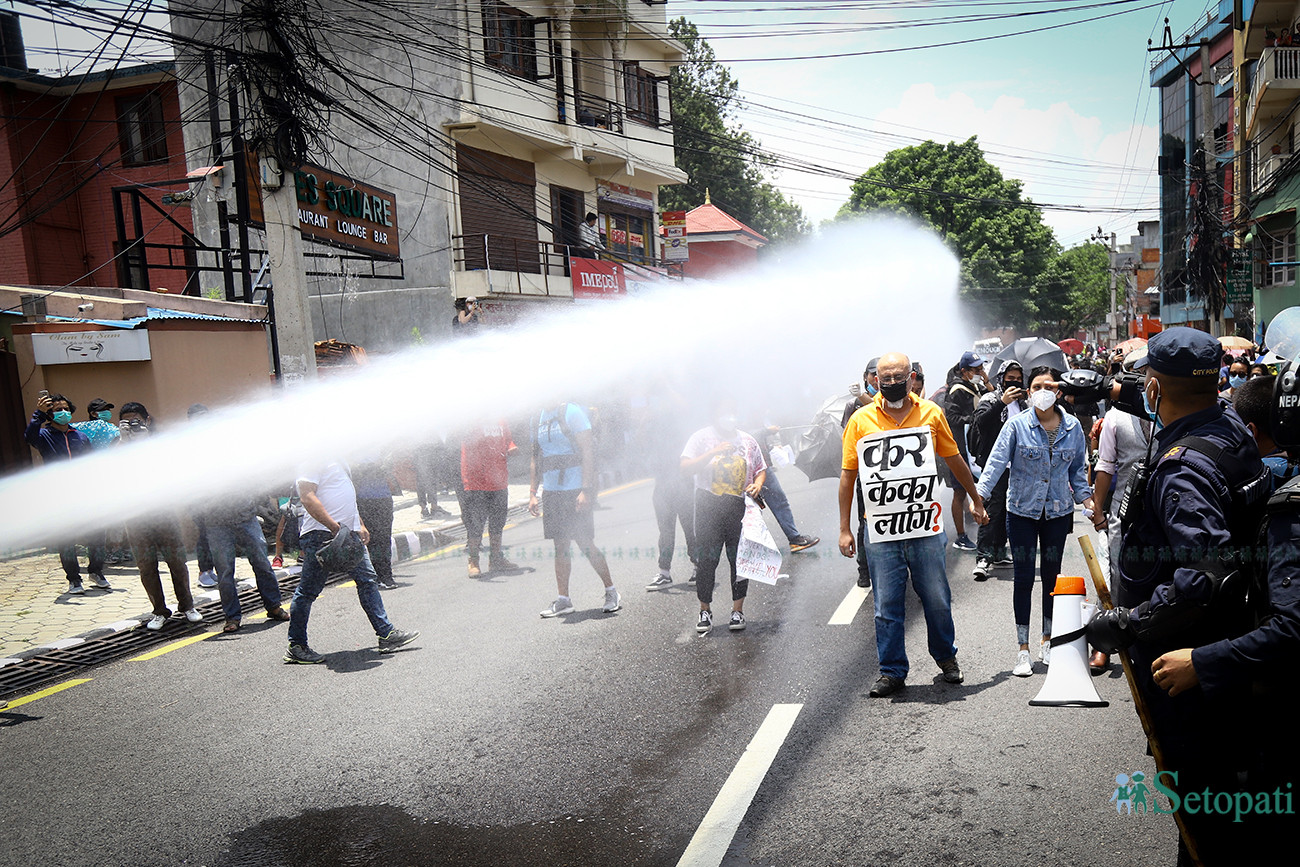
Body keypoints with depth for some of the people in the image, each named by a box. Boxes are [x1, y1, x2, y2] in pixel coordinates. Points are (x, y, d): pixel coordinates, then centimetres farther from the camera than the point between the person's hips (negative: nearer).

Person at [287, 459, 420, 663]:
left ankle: (386, 633, 13)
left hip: (349, 533, 10)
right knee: (308, 590, 1)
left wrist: (360, 525, 20)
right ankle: (296, 647, 11)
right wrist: (335, 526, -26)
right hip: (321, 534, -10)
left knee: (368, 580, 8)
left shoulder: (338, 460, 19)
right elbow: (307, 497, -22)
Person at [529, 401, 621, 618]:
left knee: (585, 544, -4)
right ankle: (563, 600, 15)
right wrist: (532, 493, 13)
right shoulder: (538, 419, 13)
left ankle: (611, 592, 11)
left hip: (575, 490, -6)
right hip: (550, 492, 6)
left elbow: (587, 452, -12)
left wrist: (586, 490, -18)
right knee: (560, 547, 8)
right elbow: (535, 460, 19)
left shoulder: (572, 412, -7)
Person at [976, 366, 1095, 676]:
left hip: (1058, 511, 3)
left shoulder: (1072, 426, 1)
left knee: (1052, 575, 12)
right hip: (1022, 511, -3)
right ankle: (1023, 650, 9)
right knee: (1024, 578, -1)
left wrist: (1085, 497, 0)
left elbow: (1078, 468, 12)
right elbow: (997, 461, -14)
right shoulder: (1017, 425, -9)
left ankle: (1047, 642, 29)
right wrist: (979, 496, -24)